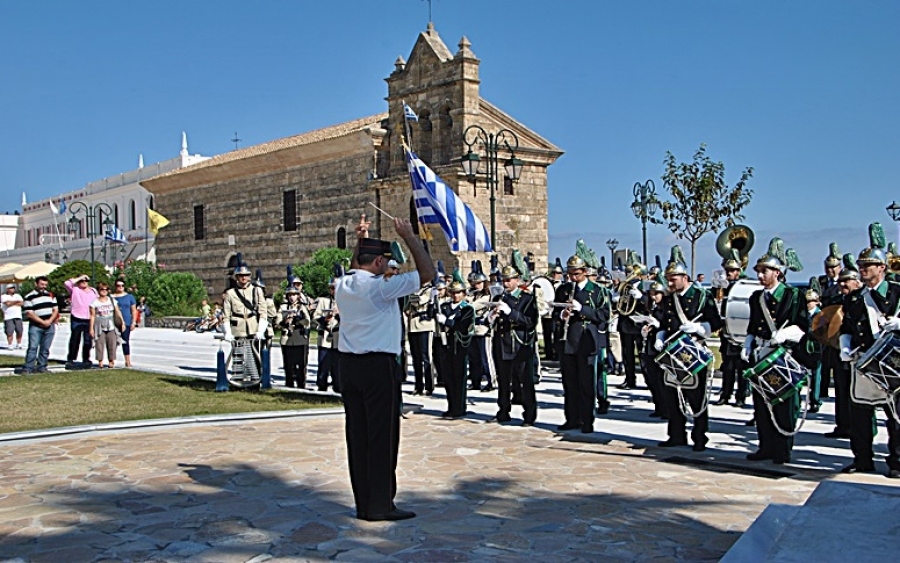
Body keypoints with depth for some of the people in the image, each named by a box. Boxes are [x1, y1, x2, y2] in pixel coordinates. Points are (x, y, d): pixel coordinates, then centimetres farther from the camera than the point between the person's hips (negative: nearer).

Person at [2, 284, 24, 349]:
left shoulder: (18, 296, 17)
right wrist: (16, 301, 1)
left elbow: (21, 303, 1)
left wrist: (11, 303, -5)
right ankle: (10, 345, -5)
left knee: (19, 332, 1)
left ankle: (18, 345, 10)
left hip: (18, 317, 3)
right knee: (10, 332, -9)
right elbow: (7, 303, -12)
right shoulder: (4, 296, 6)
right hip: (8, 317, -3)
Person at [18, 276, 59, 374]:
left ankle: (41, 367, 9)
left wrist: (50, 321, -6)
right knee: (33, 347, -10)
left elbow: (55, 310, 11)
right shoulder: (29, 297, -2)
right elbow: (29, 314, -8)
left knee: (45, 348, 4)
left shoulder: (50, 295, 13)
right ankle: (28, 368, -9)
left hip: (50, 326, 4)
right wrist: (42, 322, -13)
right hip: (35, 326, -4)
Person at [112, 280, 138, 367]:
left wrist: (133, 322, 1)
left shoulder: (129, 297, 9)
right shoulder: (111, 297, 6)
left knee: (125, 342, -1)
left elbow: (134, 310, 9)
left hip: (126, 323, 0)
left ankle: (128, 362, 3)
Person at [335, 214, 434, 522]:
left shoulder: (343, 285, 8)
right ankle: (380, 505, 5)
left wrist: (360, 239, 32)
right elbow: (427, 272, -11)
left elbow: (356, 270, 35)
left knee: (357, 434, 9)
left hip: (348, 364, 8)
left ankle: (363, 503, 17)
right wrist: (409, 236, -4)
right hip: (379, 366, -8)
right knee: (382, 435, 0)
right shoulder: (380, 287, -14)